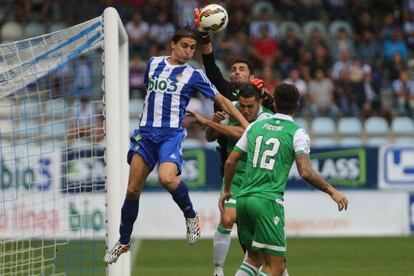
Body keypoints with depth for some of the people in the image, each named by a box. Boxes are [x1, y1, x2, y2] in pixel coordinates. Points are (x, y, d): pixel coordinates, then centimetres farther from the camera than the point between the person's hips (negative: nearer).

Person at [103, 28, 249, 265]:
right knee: (133, 190, 3)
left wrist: (246, 125, -2)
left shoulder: (193, 75, 1)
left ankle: (191, 217, -6)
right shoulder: (153, 63, 11)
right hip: (146, 133, 4)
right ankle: (124, 242, 18)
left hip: (172, 134, -4)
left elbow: (222, 101, 4)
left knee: (167, 178, -31)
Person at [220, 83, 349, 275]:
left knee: (254, 258, 20)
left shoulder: (255, 126, 13)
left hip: (243, 199, 6)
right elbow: (305, 172, -13)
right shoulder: (297, 133, -2)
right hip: (268, 201, -6)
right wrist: (332, 191, -2)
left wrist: (227, 191, 29)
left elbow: (230, 161, 15)